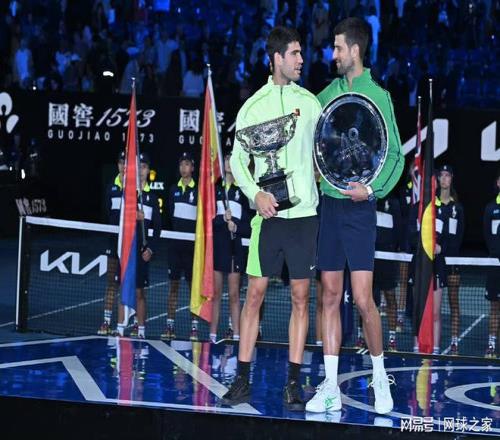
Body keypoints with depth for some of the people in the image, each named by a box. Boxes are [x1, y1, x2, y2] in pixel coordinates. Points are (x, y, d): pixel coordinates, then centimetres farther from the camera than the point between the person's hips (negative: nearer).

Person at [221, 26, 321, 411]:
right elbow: (238, 159, 5)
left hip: (305, 211, 1)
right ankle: (243, 380, 6)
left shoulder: (309, 102, 7)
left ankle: (293, 384, 7)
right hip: (268, 213, -1)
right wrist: (256, 193, -10)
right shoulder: (254, 105, 4)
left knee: (301, 297, 2)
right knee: (255, 294, -1)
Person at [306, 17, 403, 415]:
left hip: (359, 207, -5)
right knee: (330, 296, 5)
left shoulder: (377, 96, -4)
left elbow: (396, 155, -5)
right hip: (329, 203, 5)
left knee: (363, 298, -8)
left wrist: (374, 188, -17)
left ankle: (380, 377, 10)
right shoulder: (328, 93, 11)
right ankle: (331, 388, 8)